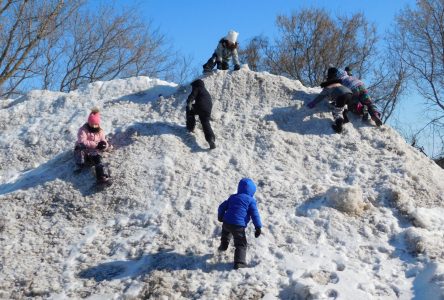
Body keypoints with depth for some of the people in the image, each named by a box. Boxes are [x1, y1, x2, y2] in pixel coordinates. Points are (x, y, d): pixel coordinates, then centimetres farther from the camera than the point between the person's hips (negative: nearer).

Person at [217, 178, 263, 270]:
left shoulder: (232, 197, 18)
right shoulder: (251, 200, 2)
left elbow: (222, 207, 21)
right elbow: (255, 215, -5)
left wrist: (220, 217, 39)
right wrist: (258, 228, -3)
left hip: (226, 222, 5)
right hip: (239, 226, -5)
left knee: (226, 232, 40)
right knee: (241, 244, 3)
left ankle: (223, 245, 53)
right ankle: (239, 262, -8)